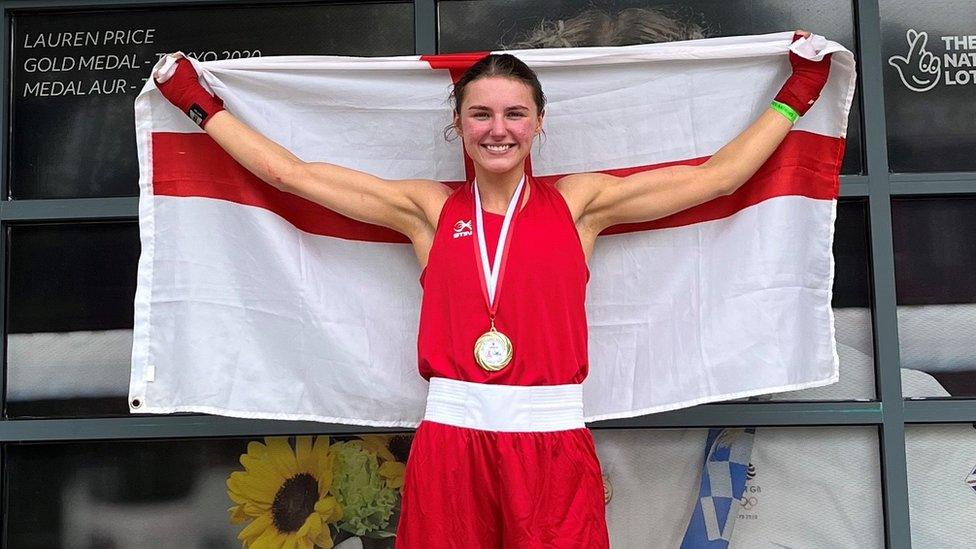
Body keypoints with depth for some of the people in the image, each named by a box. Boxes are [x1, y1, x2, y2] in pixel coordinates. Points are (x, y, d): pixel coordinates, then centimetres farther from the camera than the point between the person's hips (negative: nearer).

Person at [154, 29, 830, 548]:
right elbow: (289, 171, 10)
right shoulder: (427, 208, 7)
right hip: (452, 437, 1)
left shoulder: (579, 201, 6)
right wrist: (199, 103, 16)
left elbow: (716, 175, 9)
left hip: (554, 442, 0)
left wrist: (797, 92, 15)